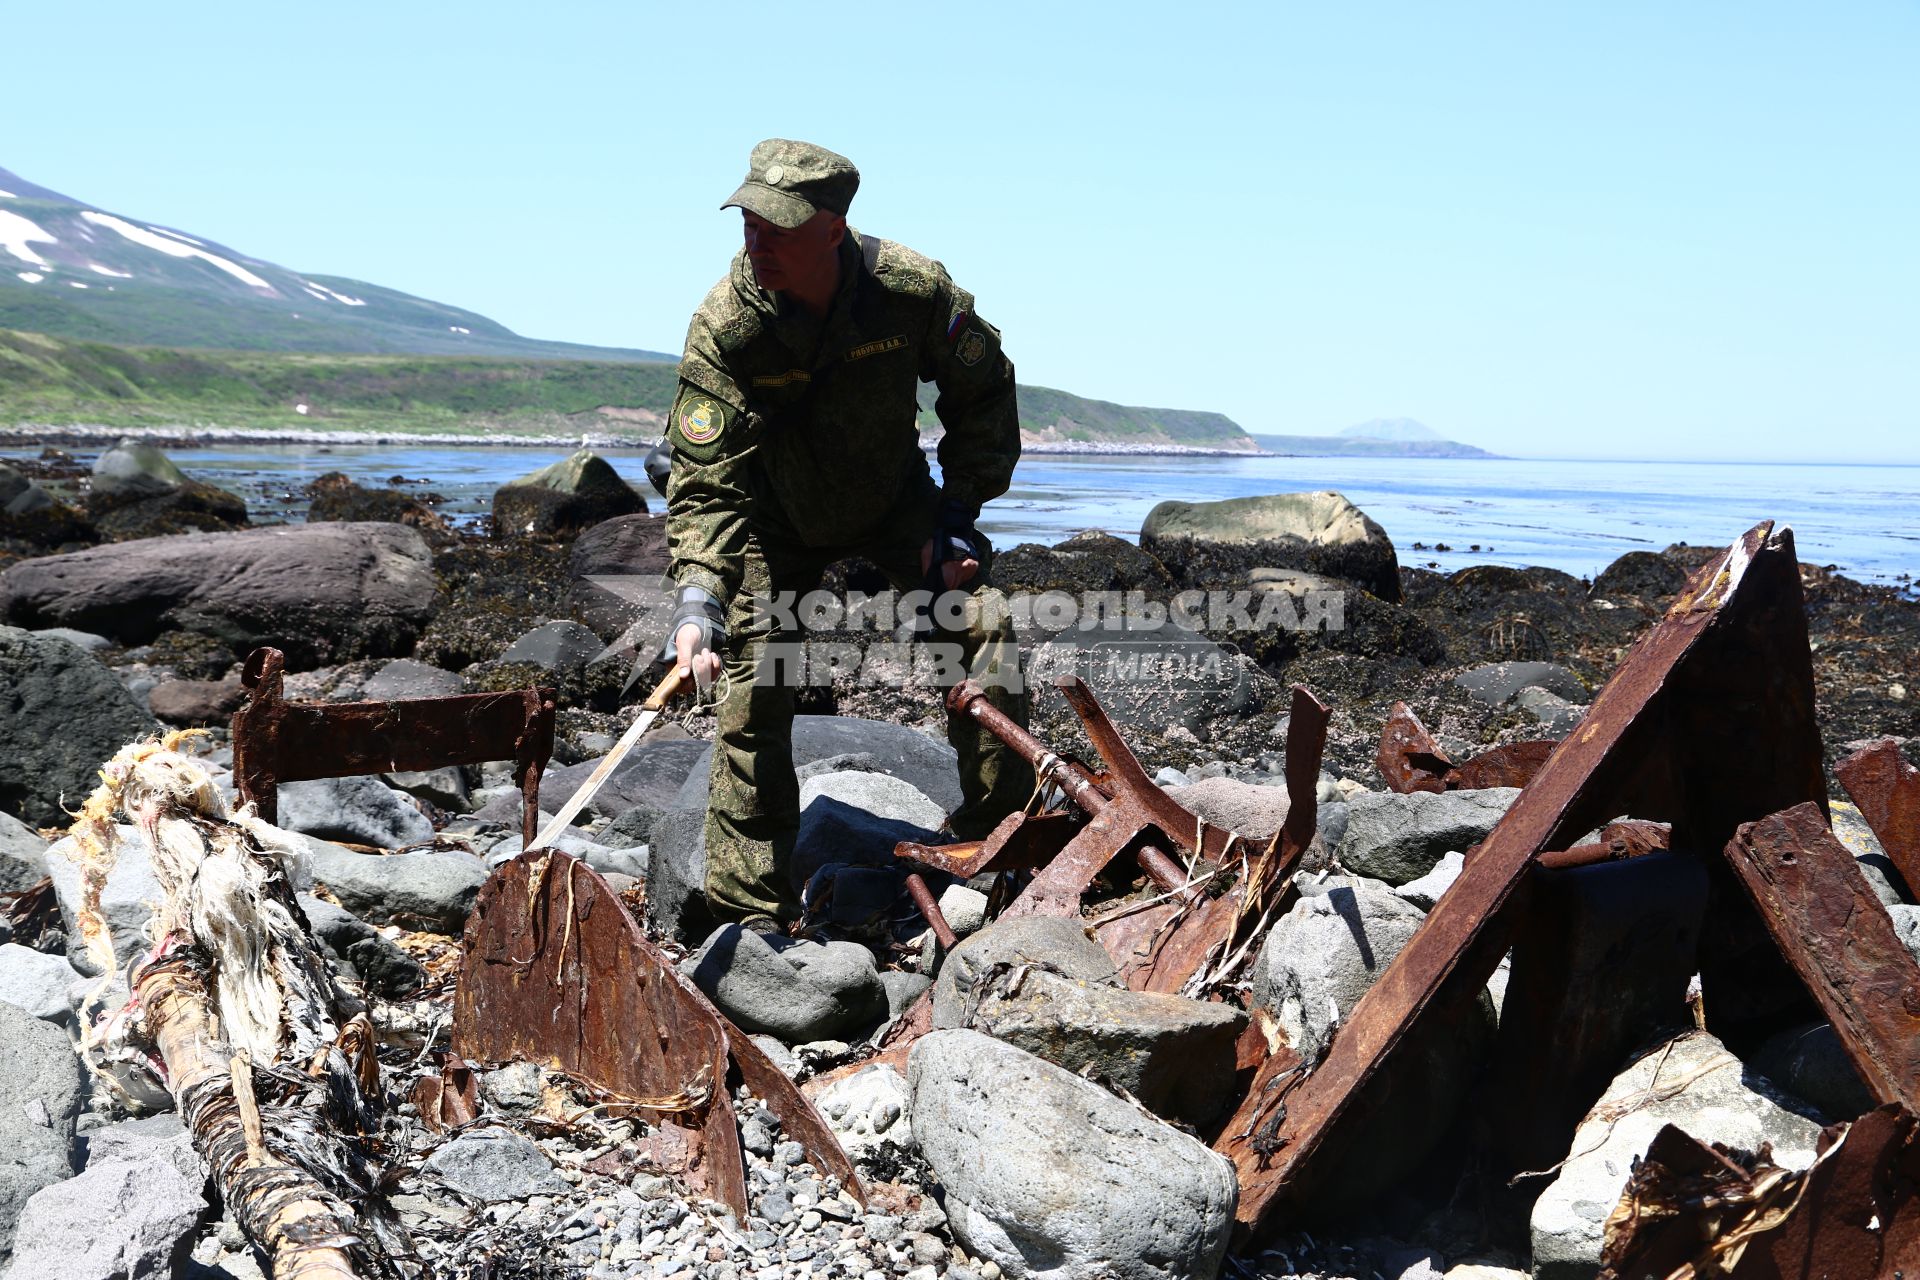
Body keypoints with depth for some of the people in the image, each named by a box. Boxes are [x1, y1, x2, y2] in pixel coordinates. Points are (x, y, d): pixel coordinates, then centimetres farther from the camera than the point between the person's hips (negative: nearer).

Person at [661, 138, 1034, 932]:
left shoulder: (913, 289, -25)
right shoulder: (724, 327, -29)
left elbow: (982, 392, -7)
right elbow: (703, 480, -29)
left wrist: (960, 516, -12)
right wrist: (696, 598, -43)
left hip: (894, 500, 1)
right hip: (776, 516, -1)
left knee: (985, 630, -13)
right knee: (751, 692, -9)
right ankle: (752, 912, 3)